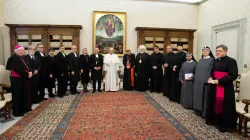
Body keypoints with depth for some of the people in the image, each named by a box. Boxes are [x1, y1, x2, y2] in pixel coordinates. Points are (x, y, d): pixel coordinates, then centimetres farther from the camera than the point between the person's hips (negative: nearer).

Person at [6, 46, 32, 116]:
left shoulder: (21, 58, 12)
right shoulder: (14, 58, -18)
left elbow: (26, 67, 13)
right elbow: (19, 69, -26)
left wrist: (30, 72, -5)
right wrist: (27, 74, -18)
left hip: (23, 79, 10)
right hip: (18, 80, -10)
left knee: (24, 94, 17)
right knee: (18, 95, 1)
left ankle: (25, 108, 31)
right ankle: (17, 111, 13)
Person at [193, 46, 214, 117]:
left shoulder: (211, 60, -5)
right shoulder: (200, 60, 13)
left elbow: (211, 71, -11)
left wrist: (207, 80, -18)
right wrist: (195, 78, 9)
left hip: (205, 81, -6)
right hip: (198, 81, 6)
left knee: (204, 96, 0)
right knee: (198, 96, 12)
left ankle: (204, 112, 10)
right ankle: (198, 110, 24)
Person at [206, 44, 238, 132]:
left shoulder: (231, 61, -11)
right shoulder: (215, 61, 11)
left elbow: (233, 75, -18)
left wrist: (218, 81, -22)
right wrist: (211, 78, -1)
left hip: (225, 88, -7)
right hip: (214, 87, 7)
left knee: (224, 106, 1)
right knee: (215, 103, 14)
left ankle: (225, 125, 15)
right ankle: (215, 120, 30)